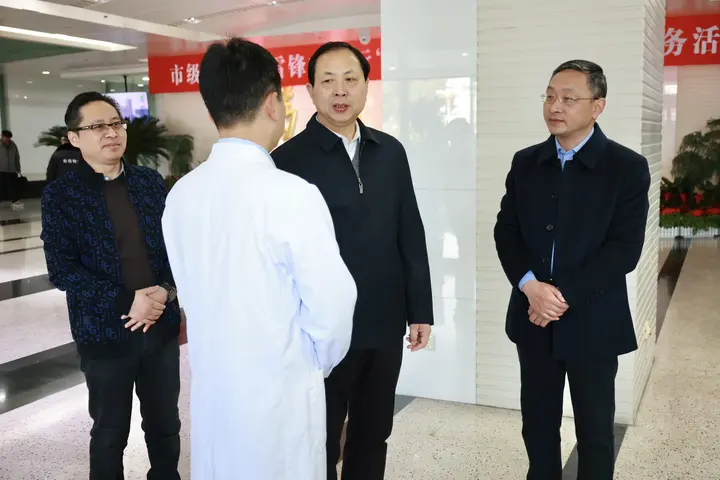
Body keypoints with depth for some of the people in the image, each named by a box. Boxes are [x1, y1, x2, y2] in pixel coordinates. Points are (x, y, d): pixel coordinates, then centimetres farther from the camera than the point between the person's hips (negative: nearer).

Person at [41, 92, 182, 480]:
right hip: (104, 333, -3)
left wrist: (165, 291, -12)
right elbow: (61, 271, -12)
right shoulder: (60, 195, -6)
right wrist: (127, 301, -19)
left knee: (165, 425, 17)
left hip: (161, 325, 3)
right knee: (110, 433, 14)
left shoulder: (151, 182, 4)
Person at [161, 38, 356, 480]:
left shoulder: (181, 195, -4)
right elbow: (332, 303, -17)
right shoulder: (292, 194, -22)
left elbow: (194, 294, 6)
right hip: (281, 392, -5)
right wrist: (320, 362, 2)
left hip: (212, 388, 6)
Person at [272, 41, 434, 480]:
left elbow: (411, 235, 8)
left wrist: (420, 310, 6)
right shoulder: (289, 159, -9)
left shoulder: (390, 151, 5)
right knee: (320, 442, 13)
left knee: (373, 436, 19)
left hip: (385, 324, 5)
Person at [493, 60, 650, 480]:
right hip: (533, 318, 4)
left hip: (592, 321, -3)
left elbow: (625, 248, -12)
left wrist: (565, 297, -17)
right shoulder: (526, 162, 6)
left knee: (595, 430, 11)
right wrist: (530, 285, -14)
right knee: (538, 423, 15)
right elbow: (506, 231, 3)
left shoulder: (628, 167, -6)